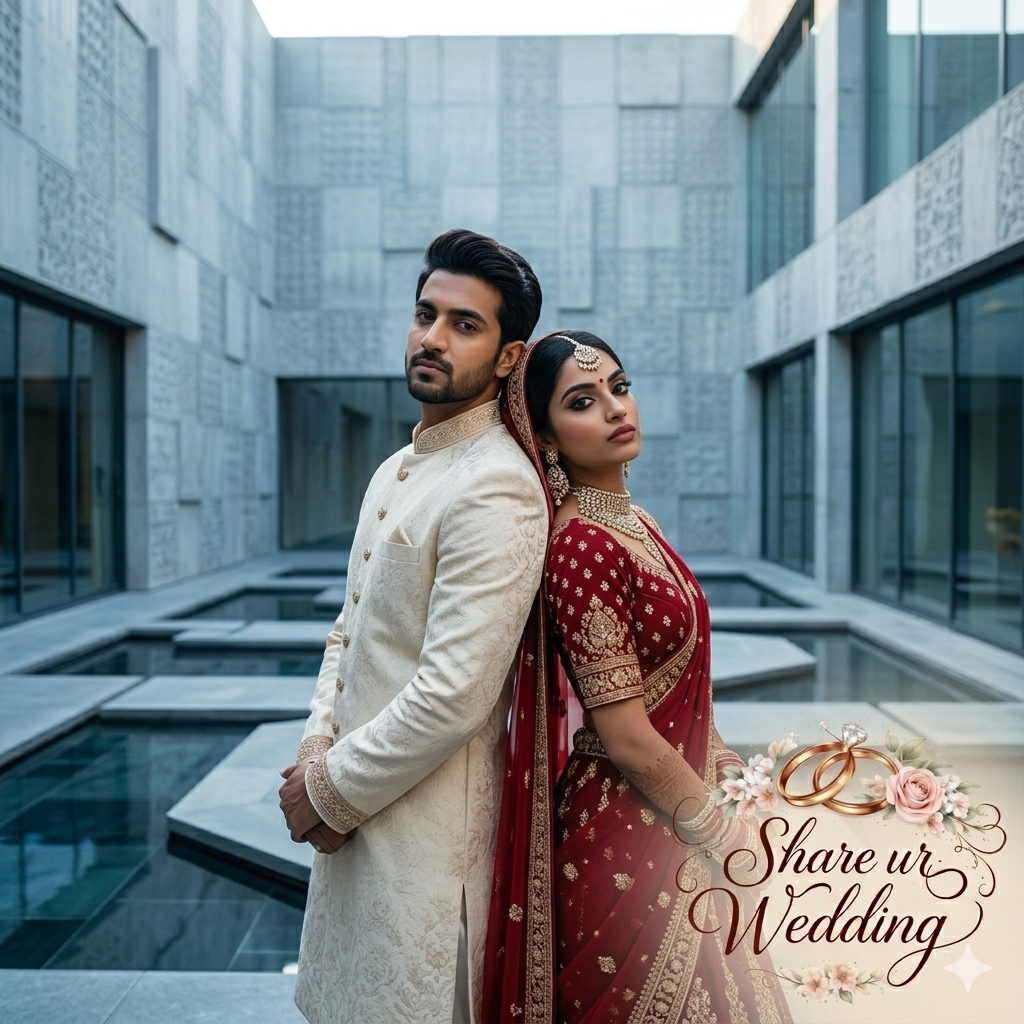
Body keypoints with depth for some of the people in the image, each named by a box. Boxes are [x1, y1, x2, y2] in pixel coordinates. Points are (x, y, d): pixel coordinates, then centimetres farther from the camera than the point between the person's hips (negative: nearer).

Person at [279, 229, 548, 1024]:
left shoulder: (495, 489, -21)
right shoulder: (396, 471, 10)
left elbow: (454, 697, -24)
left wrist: (333, 790, -13)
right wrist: (318, 748, -2)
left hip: (430, 823, -9)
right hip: (353, 811, 9)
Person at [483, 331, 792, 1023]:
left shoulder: (632, 521, 4)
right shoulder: (584, 545, -23)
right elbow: (627, 738, -22)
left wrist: (726, 767, 8)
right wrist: (731, 839, -12)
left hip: (673, 816, 9)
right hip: (632, 841, -9)